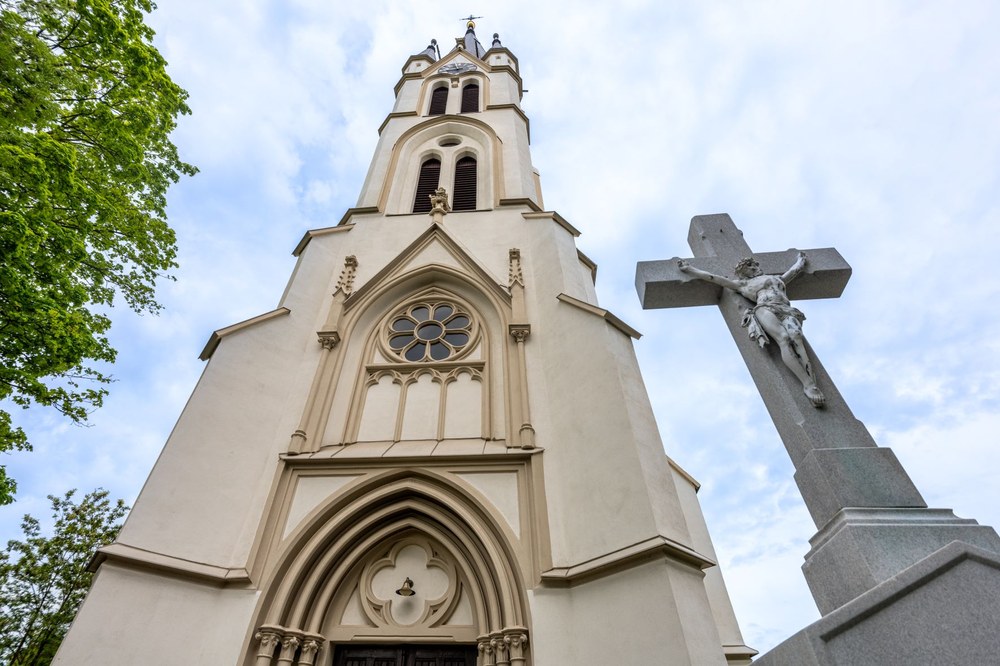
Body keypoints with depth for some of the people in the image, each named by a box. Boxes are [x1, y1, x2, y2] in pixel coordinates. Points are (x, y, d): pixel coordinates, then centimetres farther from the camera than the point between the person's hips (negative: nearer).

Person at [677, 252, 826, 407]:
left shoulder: (778, 278, 40)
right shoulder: (743, 284, 28)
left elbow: (796, 269, 58)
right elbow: (712, 277, 26)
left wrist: (800, 258, 80)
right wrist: (689, 269, 25)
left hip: (787, 311, 3)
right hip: (765, 308, -3)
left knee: (796, 337, -30)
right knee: (784, 339, -32)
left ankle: (811, 379, -50)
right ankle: (807, 383, -48)